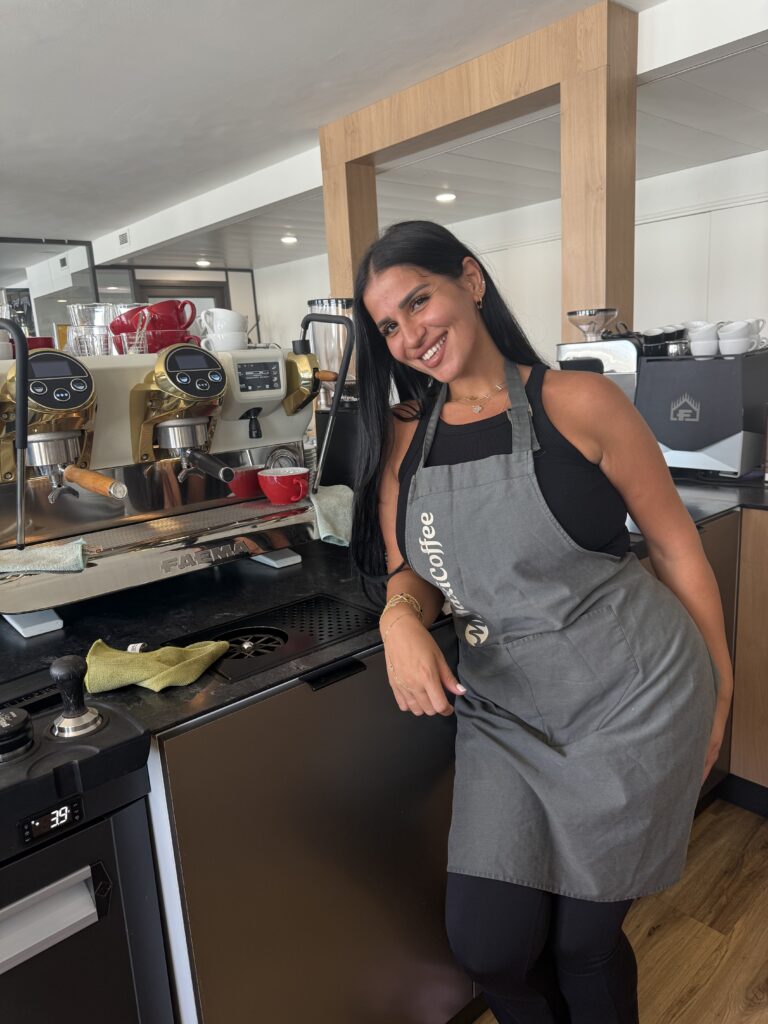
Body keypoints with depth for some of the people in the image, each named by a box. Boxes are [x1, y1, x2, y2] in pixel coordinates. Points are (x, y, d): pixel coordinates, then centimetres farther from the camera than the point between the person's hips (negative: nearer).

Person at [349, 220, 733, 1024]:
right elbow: (409, 572, 6)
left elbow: (675, 544, -4)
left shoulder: (576, 403, -11)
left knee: (583, 937, 12)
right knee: (486, 943, 6)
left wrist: (718, 690, 4)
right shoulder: (403, 439, 1)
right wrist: (401, 618, -18)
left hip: (632, 699, -3)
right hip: (503, 712, 3)